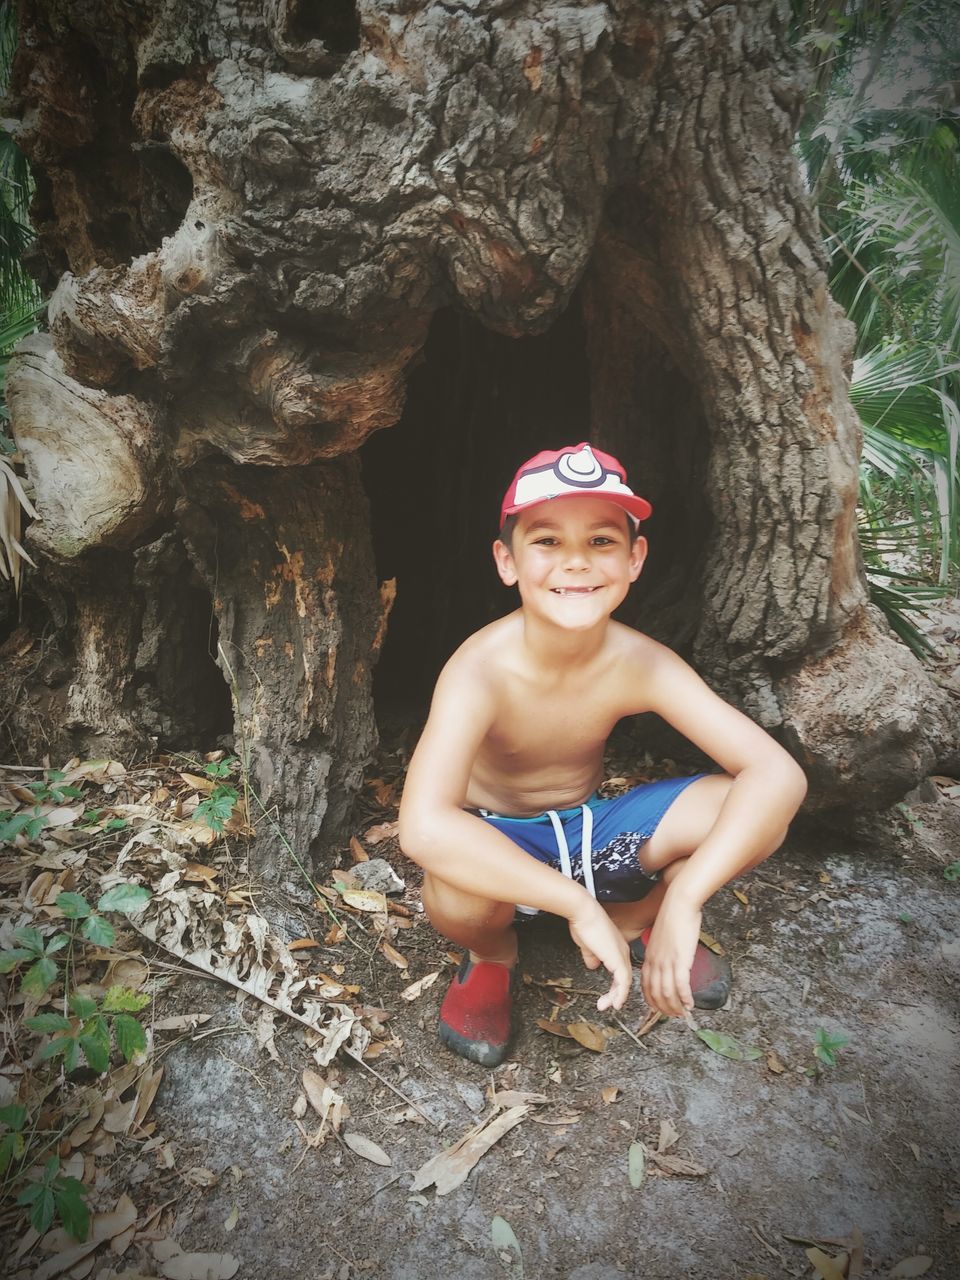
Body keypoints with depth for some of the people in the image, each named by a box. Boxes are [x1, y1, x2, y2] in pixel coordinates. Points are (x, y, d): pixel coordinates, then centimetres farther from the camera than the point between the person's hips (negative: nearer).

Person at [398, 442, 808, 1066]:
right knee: (455, 892, -40)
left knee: (757, 810, -20)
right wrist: (577, 904, -42)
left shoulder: (641, 664, -20)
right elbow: (424, 828, -44)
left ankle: (635, 919, 11)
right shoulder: (482, 671, -30)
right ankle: (493, 954, 2)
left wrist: (682, 898, -37)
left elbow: (778, 772, -26)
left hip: (593, 831, 3)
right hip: (498, 847, -3)